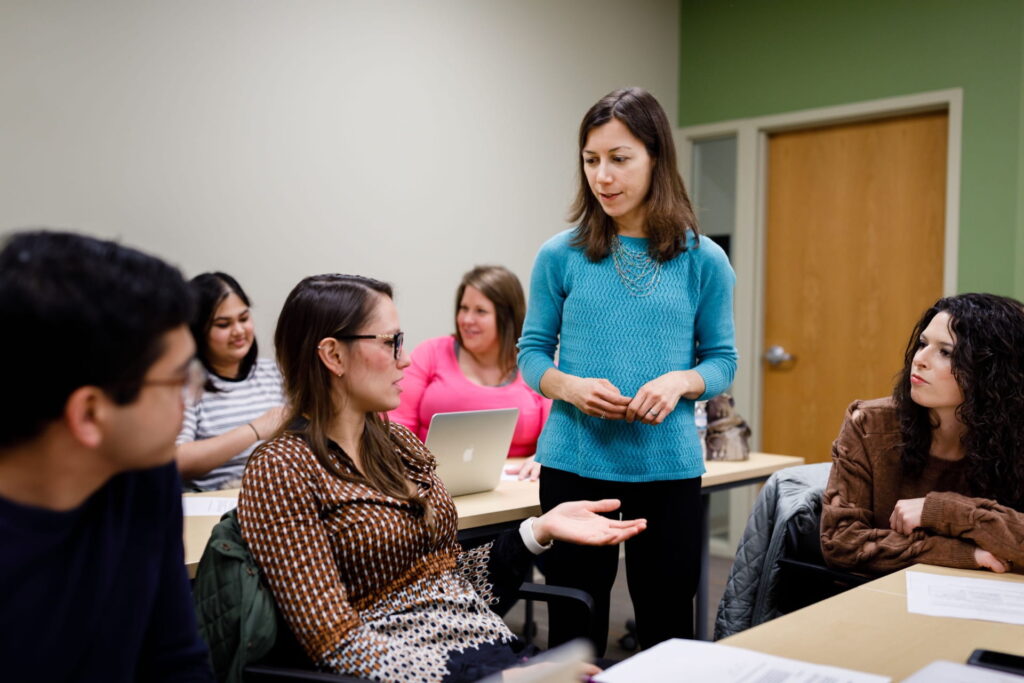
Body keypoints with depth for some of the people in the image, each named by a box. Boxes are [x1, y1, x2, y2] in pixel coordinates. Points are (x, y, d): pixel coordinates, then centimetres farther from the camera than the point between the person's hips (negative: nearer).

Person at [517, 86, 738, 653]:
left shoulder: (703, 261, 0)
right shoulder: (561, 256, -1)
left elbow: (722, 359, 5)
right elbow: (532, 351, 5)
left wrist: (680, 381, -16)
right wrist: (571, 387, -15)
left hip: (668, 464, 0)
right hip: (574, 460, 0)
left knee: (667, 625, 12)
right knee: (574, 629, 11)